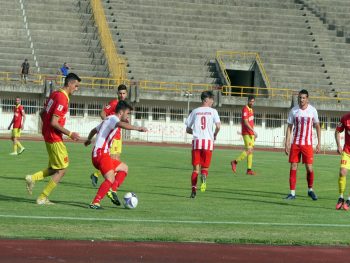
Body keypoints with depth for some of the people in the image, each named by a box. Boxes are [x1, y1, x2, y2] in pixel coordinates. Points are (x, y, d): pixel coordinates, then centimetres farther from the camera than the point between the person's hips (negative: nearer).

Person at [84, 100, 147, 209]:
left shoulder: (107, 119, 25)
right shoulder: (113, 118, -5)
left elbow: (94, 130, 43)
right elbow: (121, 125, -31)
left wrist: (88, 140, 62)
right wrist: (138, 128, -38)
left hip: (96, 155, 10)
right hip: (101, 154, -10)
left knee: (124, 168, 19)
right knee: (110, 179, -23)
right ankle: (95, 203, -30)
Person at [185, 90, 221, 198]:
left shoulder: (195, 111, 9)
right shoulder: (213, 111, 3)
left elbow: (187, 130, 10)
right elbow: (218, 126, -7)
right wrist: (215, 135, 13)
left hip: (196, 141, 1)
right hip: (208, 141, -1)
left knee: (196, 168, 6)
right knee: (205, 167, 9)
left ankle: (194, 189, -10)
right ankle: (204, 176, -25)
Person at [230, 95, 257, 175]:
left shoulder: (251, 110, 17)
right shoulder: (245, 109, -12)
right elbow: (246, 122, -19)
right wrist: (253, 131, -23)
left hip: (251, 133, 9)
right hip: (246, 133, -9)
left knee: (251, 151, 5)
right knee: (249, 150, -14)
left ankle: (249, 169, 5)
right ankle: (235, 162, -2)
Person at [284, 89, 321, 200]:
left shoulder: (312, 110, -1)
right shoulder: (293, 111, 2)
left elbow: (317, 127, 7)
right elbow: (289, 128, 6)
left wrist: (319, 143, 1)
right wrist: (286, 144, -1)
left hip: (307, 144, -1)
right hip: (295, 143, 1)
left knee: (309, 168, -3)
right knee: (293, 168, -2)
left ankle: (310, 190, 19)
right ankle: (292, 193, 3)